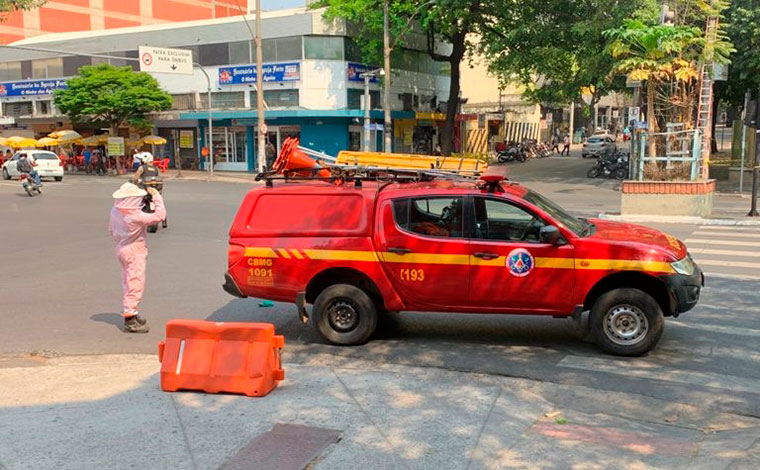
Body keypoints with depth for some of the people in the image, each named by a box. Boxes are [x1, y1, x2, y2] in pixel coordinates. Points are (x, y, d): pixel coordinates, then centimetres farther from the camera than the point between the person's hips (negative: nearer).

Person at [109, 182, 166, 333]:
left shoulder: (115, 211, -1)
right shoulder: (136, 216, -26)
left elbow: (111, 230, 13)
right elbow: (159, 216, -26)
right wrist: (156, 197, -18)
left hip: (121, 248, 9)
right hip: (135, 252, -9)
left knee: (128, 283, 20)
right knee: (135, 284, -3)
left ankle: (130, 313, 32)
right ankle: (130, 319, -1)